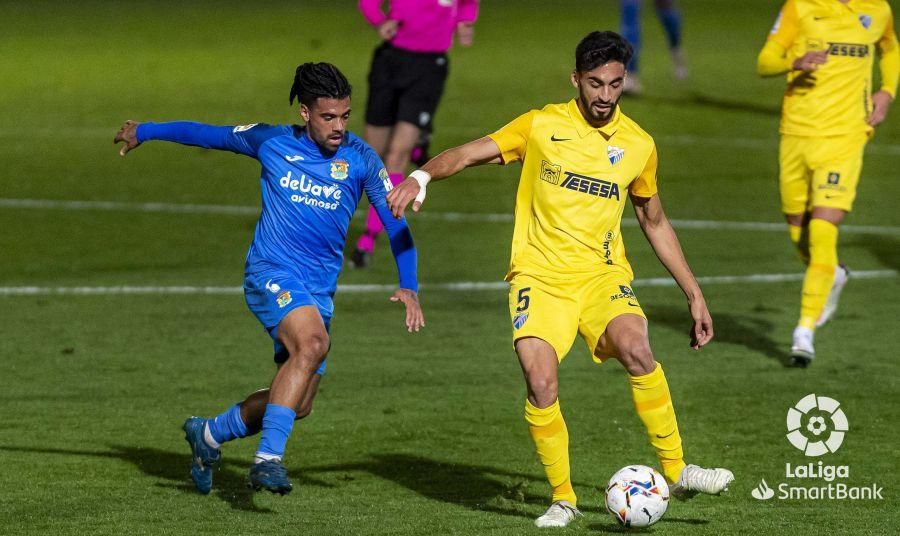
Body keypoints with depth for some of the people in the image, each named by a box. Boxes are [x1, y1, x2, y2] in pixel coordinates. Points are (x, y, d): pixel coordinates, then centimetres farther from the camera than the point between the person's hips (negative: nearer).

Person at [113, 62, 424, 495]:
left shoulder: (360, 159, 0)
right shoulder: (272, 142, -1)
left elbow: (395, 221, 1)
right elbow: (207, 135, 12)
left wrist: (408, 287, -10)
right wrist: (143, 132, 20)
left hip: (319, 291, 4)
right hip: (271, 272, -4)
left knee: (298, 404, 5)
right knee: (313, 343, -33)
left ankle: (210, 434, 32)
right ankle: (268, 457, -34)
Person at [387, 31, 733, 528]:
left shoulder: (638, 145, 8)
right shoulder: (542, 126, 0)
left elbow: (654, 222, 20)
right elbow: (468, 153, -4)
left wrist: (694, 294, 20)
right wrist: (421, 176, -25)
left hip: (603, 273, 1)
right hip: (540, 275, -1)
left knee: (636, 351, -28)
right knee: (540, 384, -21)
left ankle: (676, 471, -15)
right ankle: (563, 499, -2)